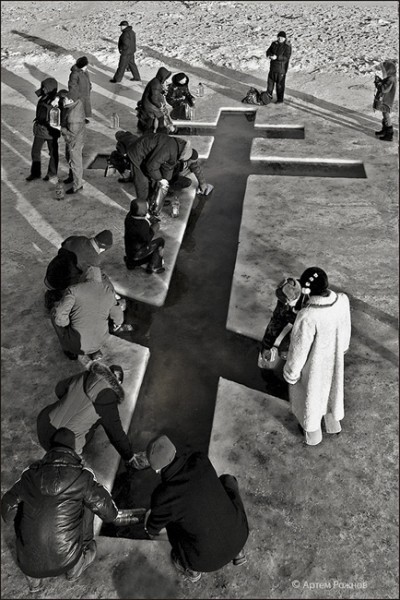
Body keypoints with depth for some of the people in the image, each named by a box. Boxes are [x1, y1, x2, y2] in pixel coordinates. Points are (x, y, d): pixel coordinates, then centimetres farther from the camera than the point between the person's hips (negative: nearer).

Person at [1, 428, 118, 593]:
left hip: (28, 565, 2)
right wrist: (112, 513, 23)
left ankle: (34, 582, 33)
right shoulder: (83, 477, -7)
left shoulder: (30, 474, 0)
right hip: (65, 561, -2)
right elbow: (109, 513, -2)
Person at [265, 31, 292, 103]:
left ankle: (280, 99, 15)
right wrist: (269, 55, -19)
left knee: (280, 84, 2)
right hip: (273, 66, 6)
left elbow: (286, 57, -22)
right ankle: (269, 96, 29)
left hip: (281, 68, -6)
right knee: (270, 81, 14)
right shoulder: (274, 44, 3)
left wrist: (277, 57, -32)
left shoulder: (287, 46, -14)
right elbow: (269, 51, 5)